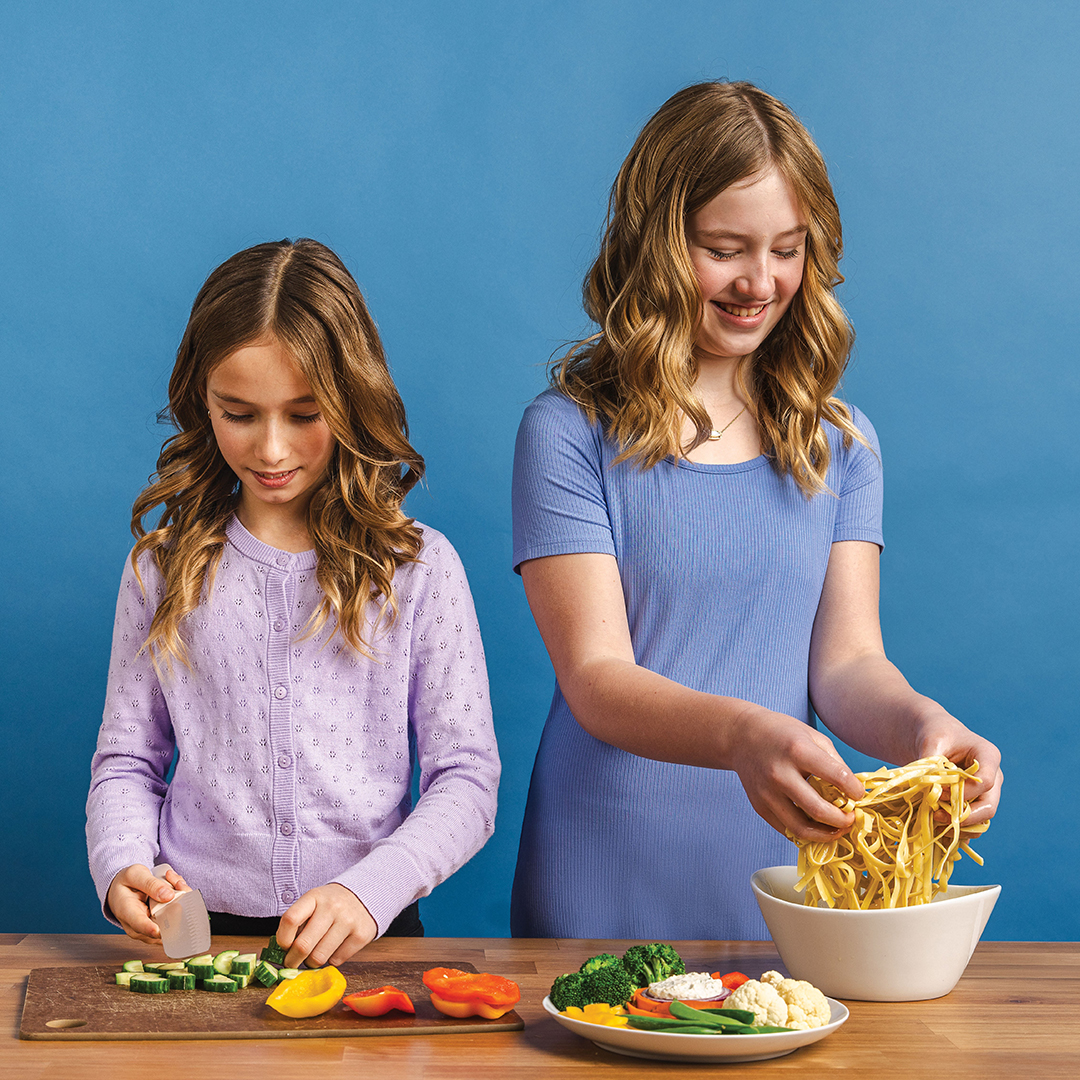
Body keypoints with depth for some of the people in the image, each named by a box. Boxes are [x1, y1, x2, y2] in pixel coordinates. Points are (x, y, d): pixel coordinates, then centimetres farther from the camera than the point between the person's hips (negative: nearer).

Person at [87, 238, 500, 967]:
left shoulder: (420, 567, 3)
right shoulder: (166, 565, 9)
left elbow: (467, 779, 1)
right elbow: (126, 761, 12)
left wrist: (372, 888, -15)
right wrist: (121, 866, -8)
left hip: (366, 936, -1)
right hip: (196, 928, 1)